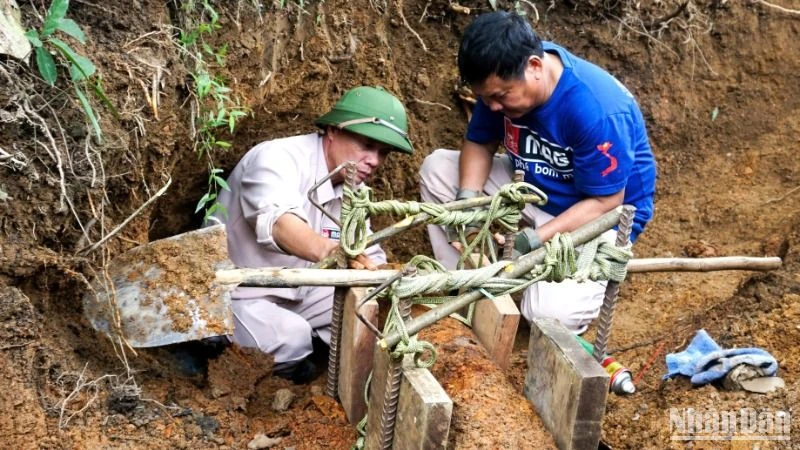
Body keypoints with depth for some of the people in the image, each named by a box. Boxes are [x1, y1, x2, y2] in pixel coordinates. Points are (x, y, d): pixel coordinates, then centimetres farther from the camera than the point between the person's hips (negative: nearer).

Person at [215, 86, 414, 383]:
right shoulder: (279, 158, -26)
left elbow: (370, 258, -2)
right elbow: (278, 222, -47)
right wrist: (325, 250, -68)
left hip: (296, 290, 8)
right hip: (239, 292, -7)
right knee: (289, 338, -32)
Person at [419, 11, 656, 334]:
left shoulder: (596, 109, -34)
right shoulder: (504, 81, -15)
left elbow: (604, 202, -26)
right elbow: (479, 143, -3)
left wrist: (533, 240, -33)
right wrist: (467, 200, -22)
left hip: (599, 218, -6)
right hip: (531, 188, 7)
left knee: (549, 313, -29)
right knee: (437, 168, -7)